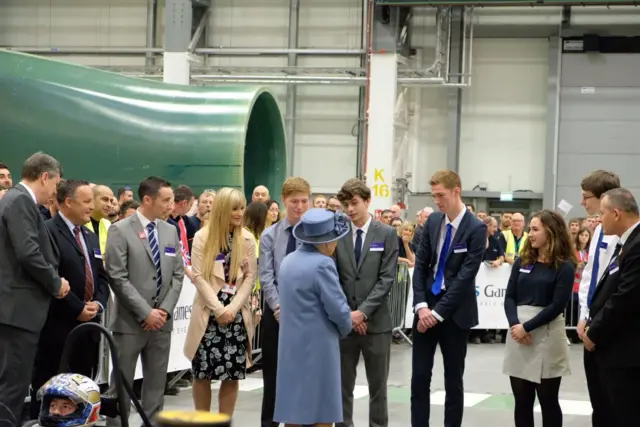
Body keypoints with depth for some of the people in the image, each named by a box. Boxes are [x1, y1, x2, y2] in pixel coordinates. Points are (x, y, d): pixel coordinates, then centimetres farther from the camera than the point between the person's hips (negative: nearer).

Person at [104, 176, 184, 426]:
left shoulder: (170, 231, 10)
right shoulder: (120, 230, -7)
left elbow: (178, 275, 10)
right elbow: (117, 278, -12)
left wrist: (165, 309, -3)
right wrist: (145, 312, -14)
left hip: (161, 320, 5)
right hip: (130, 321, -5)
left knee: (156, 384, 9)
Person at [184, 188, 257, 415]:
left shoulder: (247, 239, 5)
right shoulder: (202, 237, -1)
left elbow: (250, 276, 3)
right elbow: (198, 276, -6)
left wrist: (232, 308, -9)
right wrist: (219, 309, -12)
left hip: (237, 314, 2)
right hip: (208, 313, -2)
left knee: (232, 375, 1)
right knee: (202, 373, 0)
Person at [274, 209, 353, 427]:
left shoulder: (288, 261, 9)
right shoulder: (322, 264, -17)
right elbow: (338, 309, -18)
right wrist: (345, 328, 3)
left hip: (291, 342, 8)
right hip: (318, 343, -8)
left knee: (293, 404, 9)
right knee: (323, 408, 1)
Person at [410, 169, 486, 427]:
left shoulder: (476, 228, -12)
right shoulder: (433, 221, 4)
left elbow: (465, 276, -16)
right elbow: (420, 265, 5)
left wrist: (439, 312, -16)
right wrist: (421, 305, -8)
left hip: (455, 313, -4)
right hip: (426, 307, 4)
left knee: (453, 379, 6)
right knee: (420, 377, 2)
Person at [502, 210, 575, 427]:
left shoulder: (564, 266, -3)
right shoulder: (522, 261, 11)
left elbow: (557, 305, -10)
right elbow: (510, 297, 6)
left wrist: (527, 327, -14)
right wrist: (515, 324, -12)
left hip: (546, 336, -4)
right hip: (517, 333, 4)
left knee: (548, 400, 4)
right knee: (522, 400, 7)